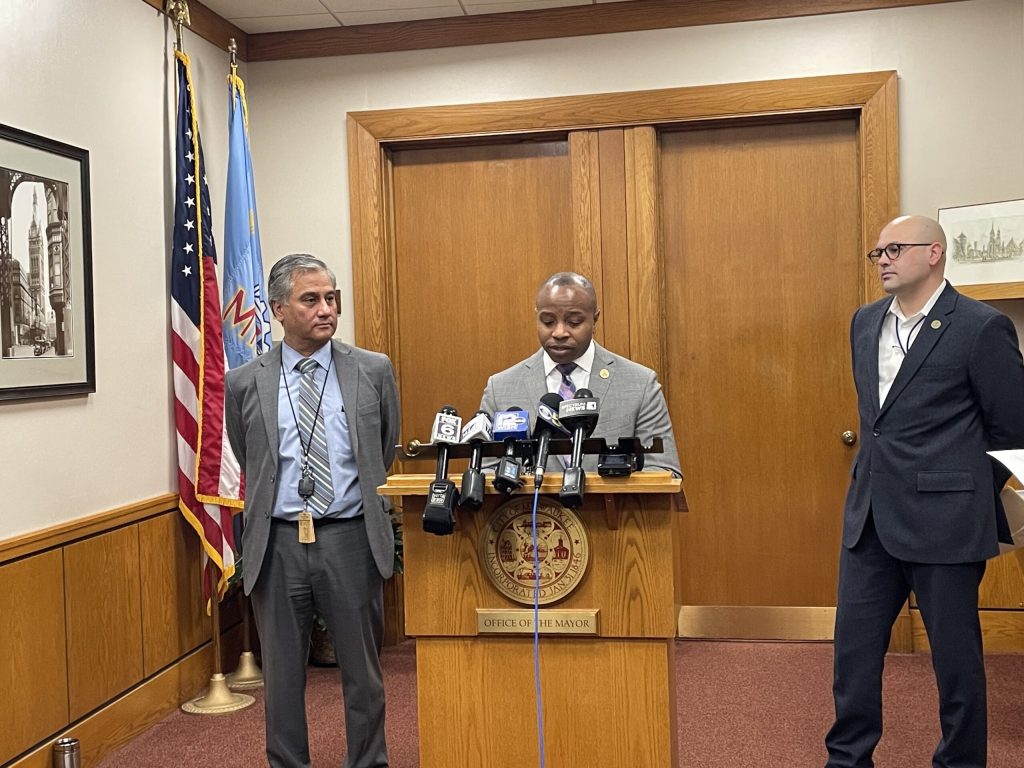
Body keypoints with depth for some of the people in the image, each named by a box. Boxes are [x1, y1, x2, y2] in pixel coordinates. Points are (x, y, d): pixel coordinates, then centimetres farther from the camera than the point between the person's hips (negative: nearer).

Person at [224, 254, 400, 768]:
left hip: (350, 537, 0)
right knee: (282, 674, 12)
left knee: (362, 672, 11)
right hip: (277, 542, 1)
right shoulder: (244, 384, 1)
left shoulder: (374, 372, 0)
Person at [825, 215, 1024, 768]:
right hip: (870, 514, 6)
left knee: (955, 654, 9)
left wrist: (970, 491, 5)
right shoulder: (865, 322, 9)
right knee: (854, 643, 11)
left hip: (943, 518, -6)